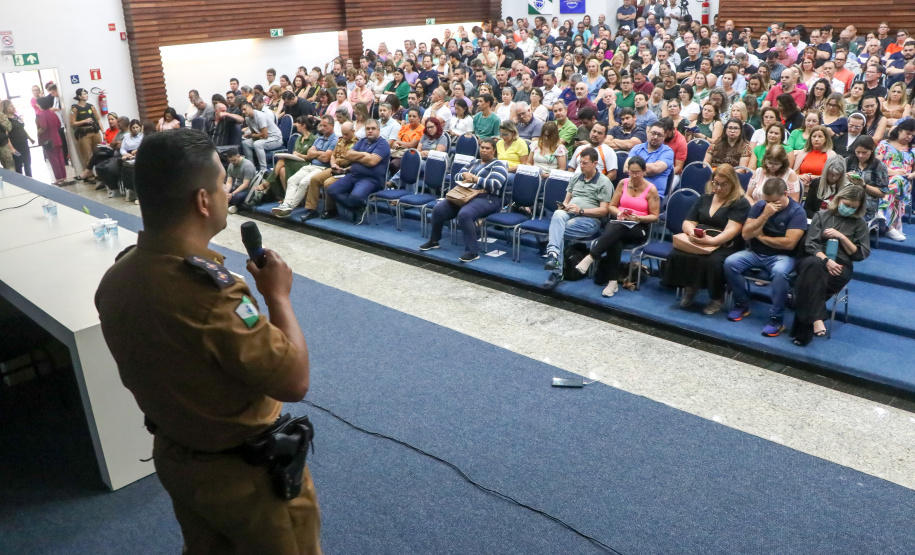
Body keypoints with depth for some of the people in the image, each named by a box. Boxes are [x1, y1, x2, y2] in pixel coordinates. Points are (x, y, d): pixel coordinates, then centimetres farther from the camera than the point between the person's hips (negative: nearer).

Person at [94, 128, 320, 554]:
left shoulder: (115, 278, -8)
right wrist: (278, 295, -18)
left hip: (172, 456, 7)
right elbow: (294, 381, -28)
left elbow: (142, 372, 6)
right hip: (244, 472, -7)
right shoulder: (206, 290, -36)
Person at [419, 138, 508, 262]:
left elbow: (495, 185, -13)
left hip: (487, 198, -7)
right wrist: (464, 174, -2)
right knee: (438, 209, -12)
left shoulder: (498, 165, 2)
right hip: (465, 195, 7)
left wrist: (475, 178, -12)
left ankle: (473, 251, -31)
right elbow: (458, 177, 22)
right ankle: (434, 241, 10)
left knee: (464, 214, -37)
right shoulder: (474, 163, 24)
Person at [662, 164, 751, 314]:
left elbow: (731, 230, -15)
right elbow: (687, 223, 13)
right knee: (676, 255, -26)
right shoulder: (704, 199, 17)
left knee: (712, 261, -37)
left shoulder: (741, 203, -1)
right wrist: (692, 233, -13)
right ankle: (689, 288, -2)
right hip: (697, 242, 4)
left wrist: (711, 241, -32)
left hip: (725, 246, -4)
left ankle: (717, 298, -9)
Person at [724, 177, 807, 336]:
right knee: (730, 262, -23)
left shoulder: (797, 212, -9)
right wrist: (765, 215, -19)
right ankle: (742, 305, -2)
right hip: (755, 252, 4)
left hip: (781, 256, -4)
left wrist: (761, 236, -7)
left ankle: (776, 319, -22)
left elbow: (789, 243, -18)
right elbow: (746, 234, -7)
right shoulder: (759, 206, 1)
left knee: (780, 272, -38)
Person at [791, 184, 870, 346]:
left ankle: (804, 331, -37)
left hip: (840, 266, 0)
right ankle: (816, 319, -46)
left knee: (813, 279, -34)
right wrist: (826, 260, -16)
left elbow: (861, 254, 7)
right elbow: (810, 245, 2)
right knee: (815, 265, -39)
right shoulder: (821, 215, 12)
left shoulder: (859, 222, 12)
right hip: (815, 259, 0)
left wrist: (842, 237, -6)